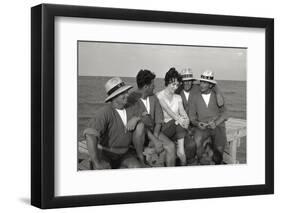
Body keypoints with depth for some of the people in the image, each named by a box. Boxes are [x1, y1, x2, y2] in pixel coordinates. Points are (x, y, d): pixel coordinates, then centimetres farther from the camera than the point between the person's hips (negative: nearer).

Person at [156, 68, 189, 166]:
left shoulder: (178, 97, 15)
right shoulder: (159, 95, -2)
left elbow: (182, 112, 0)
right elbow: (167, 109, -20)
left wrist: (186, 119, -25)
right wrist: (178, 118, -37)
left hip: (176, 128, 4)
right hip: (164, 127, -4)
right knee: (179, 122, -32)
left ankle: (181, 150, -33)